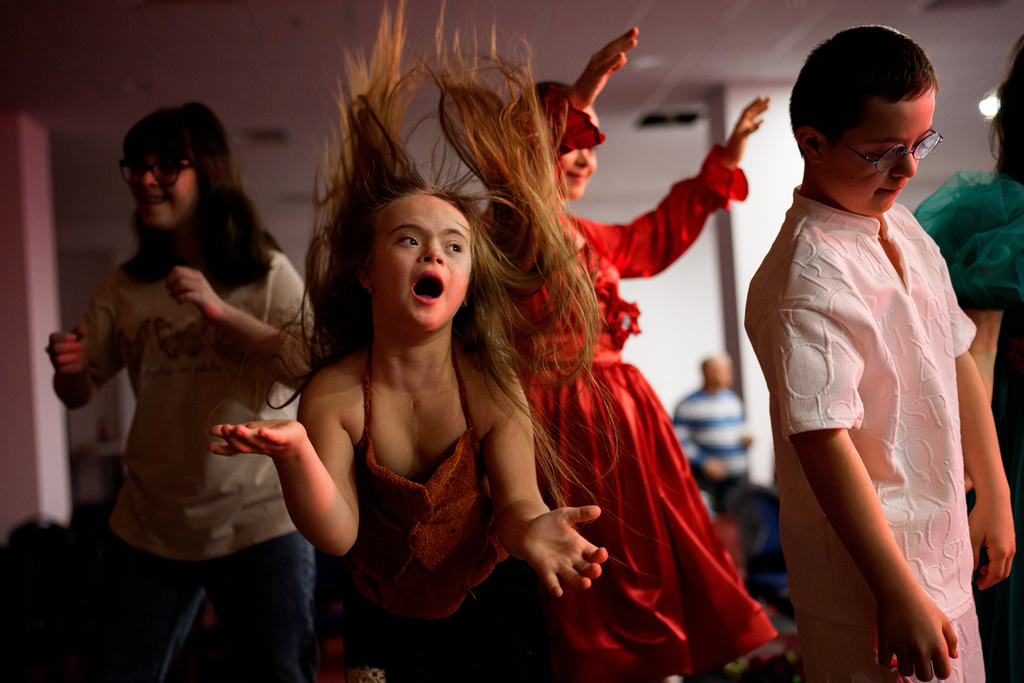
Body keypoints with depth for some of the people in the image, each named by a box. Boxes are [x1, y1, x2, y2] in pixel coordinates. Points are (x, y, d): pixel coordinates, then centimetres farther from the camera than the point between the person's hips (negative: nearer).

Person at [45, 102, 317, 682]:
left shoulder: (268, 274, -3)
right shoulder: (125, 288, 6)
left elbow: (318, 368, -15)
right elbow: (80, 393, 9)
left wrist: (222, 312, -24)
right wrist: (69, 366, -14)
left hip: (258, 521, -3)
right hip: (148, 528, 3)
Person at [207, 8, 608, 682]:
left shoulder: (491, 386, -17)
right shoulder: (333, 396, -19)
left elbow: (513, 500, -20)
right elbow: (337, 534, -23)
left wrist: (529, 526, -46)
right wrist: (295, 453, -43)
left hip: (493, 613, 0)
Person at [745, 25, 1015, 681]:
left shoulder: (904, 228, 5)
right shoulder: (807, 279, -23)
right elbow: (823, 441, -26)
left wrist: (995, 495, 17)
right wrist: (900, 593, -24)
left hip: (943, 550, 8)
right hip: (868, 570, -8)